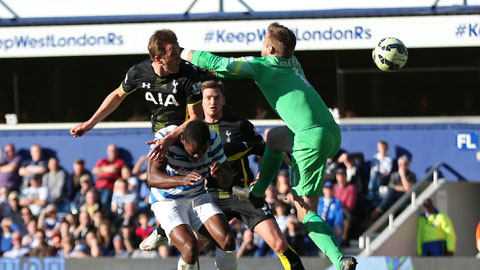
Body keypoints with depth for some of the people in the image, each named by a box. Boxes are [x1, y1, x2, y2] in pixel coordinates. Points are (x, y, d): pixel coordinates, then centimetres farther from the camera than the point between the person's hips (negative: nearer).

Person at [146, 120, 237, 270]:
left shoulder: (214, 140, -12)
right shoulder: (165, 137, -23)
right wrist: (182, 180, -50)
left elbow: (226, 182, -5)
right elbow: (152, 177, -32)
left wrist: (221, 173, -31)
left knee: (228, 242, -18)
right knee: (190, 249, -27)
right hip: (167, 201, -4)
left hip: (198, 198, 4)